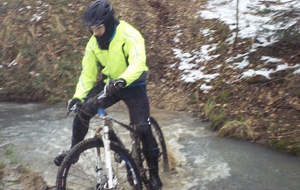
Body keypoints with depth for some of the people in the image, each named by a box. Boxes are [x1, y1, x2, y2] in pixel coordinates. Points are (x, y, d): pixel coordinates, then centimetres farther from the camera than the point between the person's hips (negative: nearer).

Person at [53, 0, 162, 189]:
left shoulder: (128, 35, -24)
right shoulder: (93, 43, -5)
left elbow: (138, 62, -38)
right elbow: (88, 72, -2)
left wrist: (121, 81, -55)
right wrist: (78, 96, -15)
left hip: (133, 85, -5)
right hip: (109, 84, 5)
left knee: (143, 128, -14)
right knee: (82, 112, -9)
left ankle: (154, 173, 5)